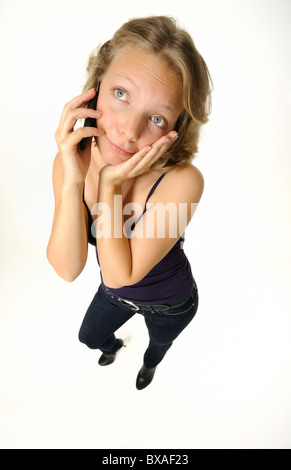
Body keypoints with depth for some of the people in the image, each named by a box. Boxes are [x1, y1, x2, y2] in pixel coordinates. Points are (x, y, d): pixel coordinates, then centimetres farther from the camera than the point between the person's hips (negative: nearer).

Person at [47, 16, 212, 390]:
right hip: (115, 294, 3)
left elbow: (118, 275, -34)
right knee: (89, 337, 32)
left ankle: (149, 364, 72)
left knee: (158, 343, 32)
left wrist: (111, 185, -41)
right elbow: (67, 269, -29)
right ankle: (113, 346, 71)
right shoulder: (71, 160, -24)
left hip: (169, 303, -2)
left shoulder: (182, 181, -38)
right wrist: (72, 183, -41)